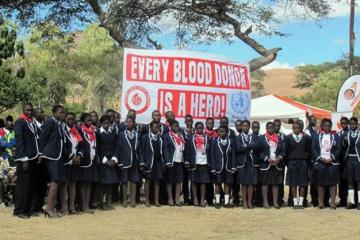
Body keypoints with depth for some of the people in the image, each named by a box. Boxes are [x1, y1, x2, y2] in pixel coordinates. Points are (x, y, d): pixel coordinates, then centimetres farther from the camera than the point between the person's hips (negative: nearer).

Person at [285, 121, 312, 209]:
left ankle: (301, 202, 5)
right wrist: (287, 163, 0)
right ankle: (295, 203, 4)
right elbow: (286, 151, 3)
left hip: (303, 162, 0)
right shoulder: (288, 138, 2)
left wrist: (307, 162, -1)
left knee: (302, 183, 1)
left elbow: (309, 151, 3)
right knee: (293, 183, 0)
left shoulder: (306, 137, 2)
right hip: (292, 162, 0)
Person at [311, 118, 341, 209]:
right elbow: (313, 149, 1)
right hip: (320, 163, 0)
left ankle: (332, 202, -2)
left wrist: (331, 158, -11)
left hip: (332, 163, 0)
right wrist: (321, 158, -11)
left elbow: (338, 149, 2)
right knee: (320, 183, 1)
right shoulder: (317, 137, 8)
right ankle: (321, 202, 4)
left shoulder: (335, 137, 9)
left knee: (333, 182, -3)